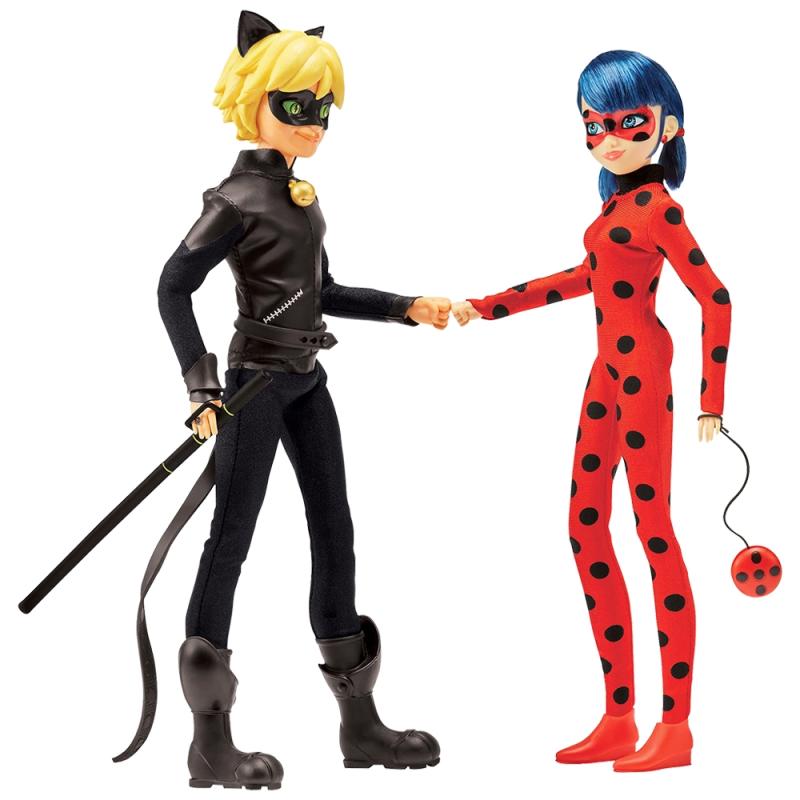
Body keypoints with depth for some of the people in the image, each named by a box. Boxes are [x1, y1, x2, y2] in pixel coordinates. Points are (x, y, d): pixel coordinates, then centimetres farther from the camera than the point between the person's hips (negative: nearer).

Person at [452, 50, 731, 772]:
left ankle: (677, 728, -1)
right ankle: (619, 723, 15)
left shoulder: (656, 207, -11)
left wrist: (712, 399, -12)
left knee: (654, 528, -7)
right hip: (609, 369, 9)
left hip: (642, 366, -9)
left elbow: (715, 298, -13)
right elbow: (585, 277, 28)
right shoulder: (619, 201, 14)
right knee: (587, 531, 9)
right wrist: (487, 307, 30)